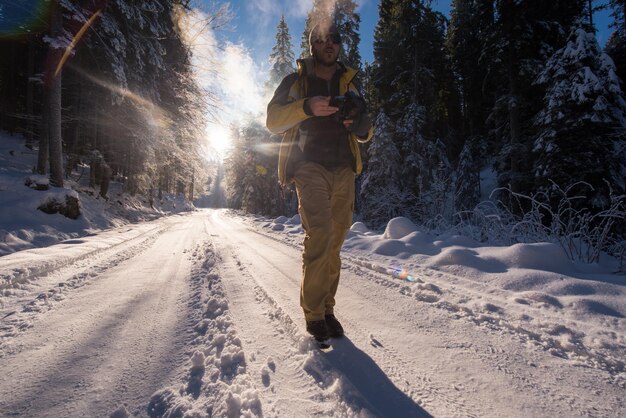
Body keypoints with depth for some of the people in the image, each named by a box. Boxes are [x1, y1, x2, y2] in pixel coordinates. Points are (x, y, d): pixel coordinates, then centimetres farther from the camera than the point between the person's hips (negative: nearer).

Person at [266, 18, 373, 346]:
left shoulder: (348, 83, 22)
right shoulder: (296, 81, 13)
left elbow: (366, 135, 20)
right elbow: (273, 119, -1)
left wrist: (359, 123, -5)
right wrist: (307, 107, -17)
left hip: (343, 170, 4)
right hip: (310, 167, -3)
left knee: (334, 243, 1)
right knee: (319, 237, -18)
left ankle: (327, 308, 12)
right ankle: (314, 314, -5)